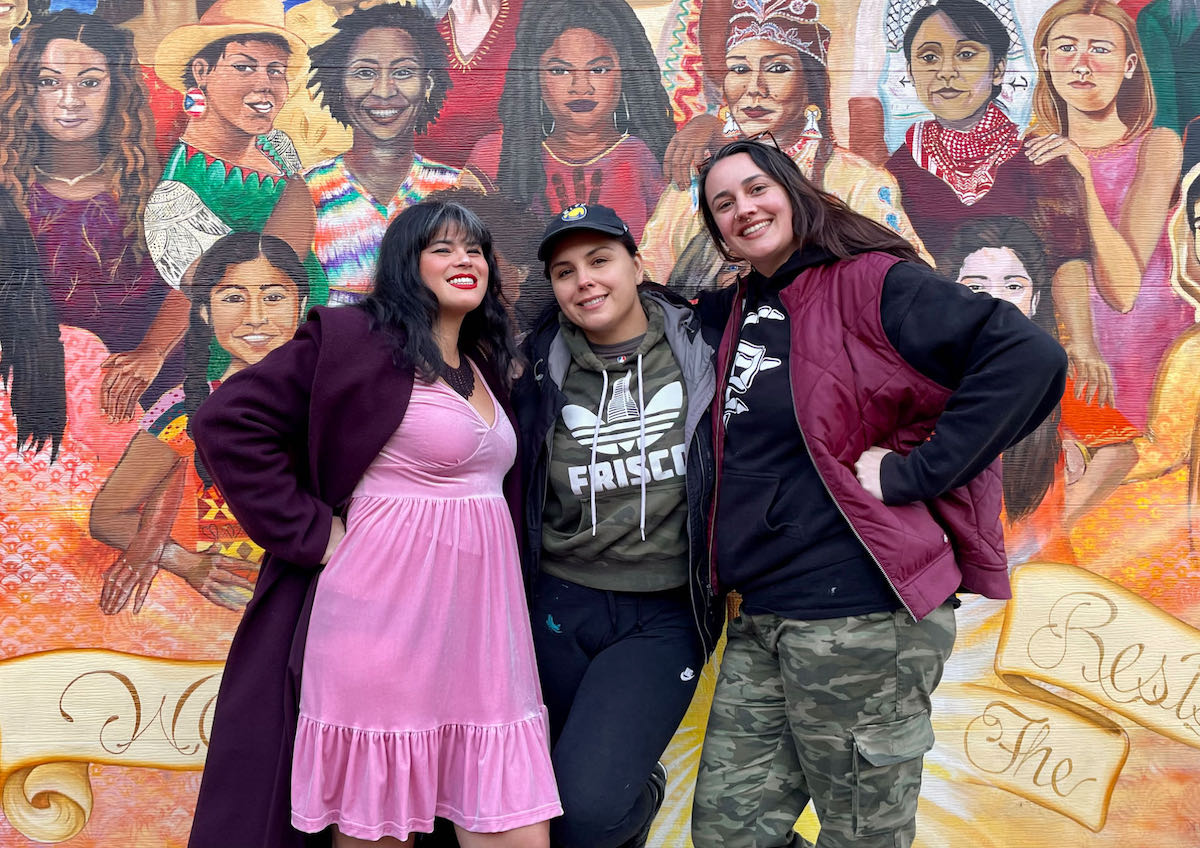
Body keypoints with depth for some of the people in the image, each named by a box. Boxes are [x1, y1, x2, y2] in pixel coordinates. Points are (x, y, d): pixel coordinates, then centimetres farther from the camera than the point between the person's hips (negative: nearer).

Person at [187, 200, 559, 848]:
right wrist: (309, 532, -12)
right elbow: (228, 420, -11)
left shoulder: (485, 366, 16)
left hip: (479, 620, 7)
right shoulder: (355, 340, -5)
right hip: (387, 619, -6)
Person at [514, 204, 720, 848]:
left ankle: (639, 794, 17)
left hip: (663, 618, -3)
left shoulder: (698, 347, -3)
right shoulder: (544, 374, 2)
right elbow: (517, 493, 12)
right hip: (561, 606, 3)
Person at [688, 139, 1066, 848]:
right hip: (760, 618, 8)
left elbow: (1030, 359, -19)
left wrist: (909, 472, -18)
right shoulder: (735, 312, 15)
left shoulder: (871, 283, -7)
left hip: (857, 611, -7)